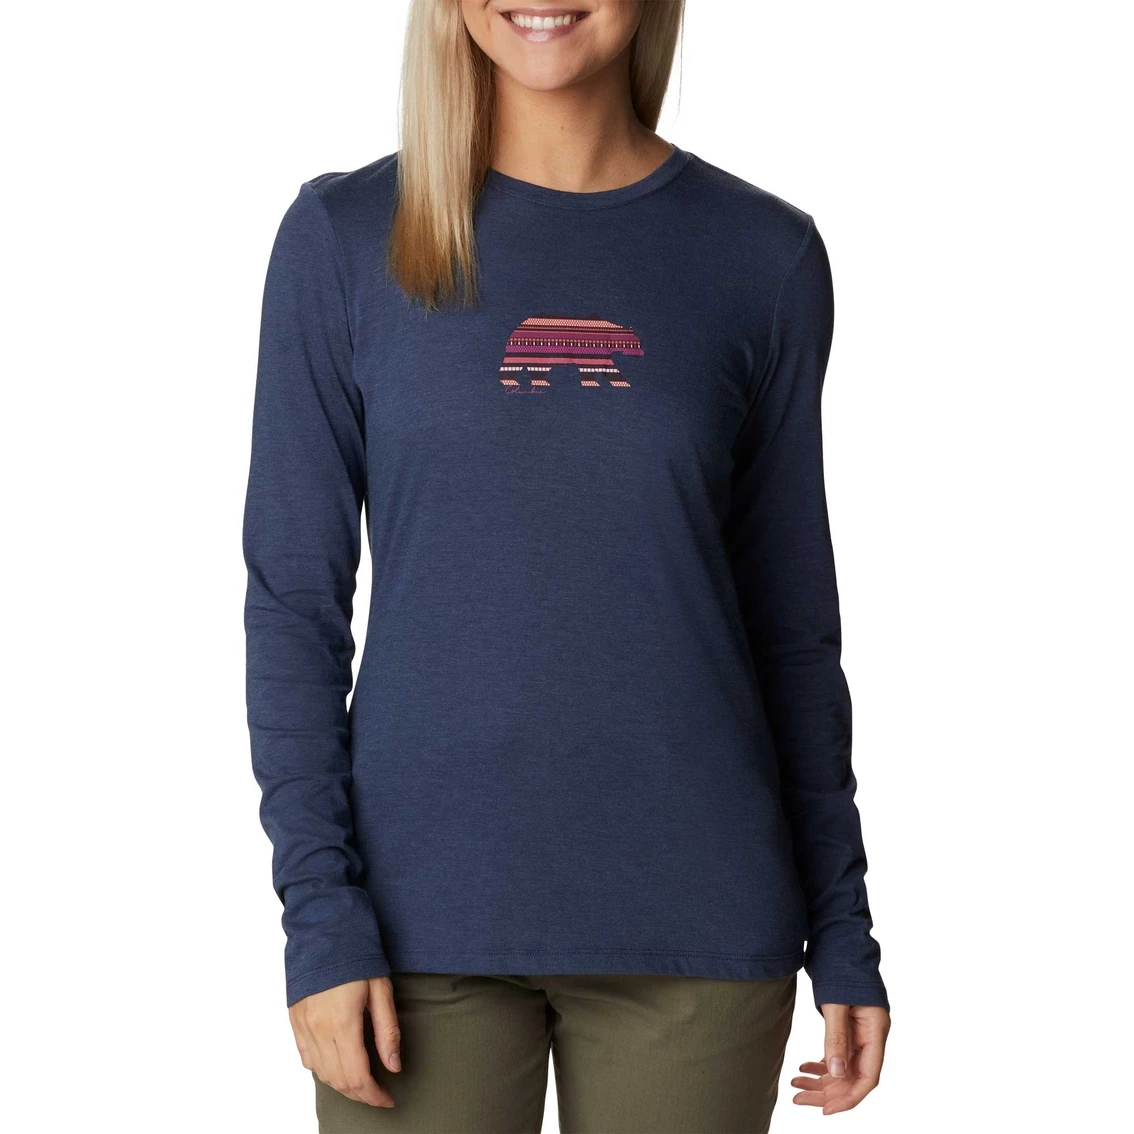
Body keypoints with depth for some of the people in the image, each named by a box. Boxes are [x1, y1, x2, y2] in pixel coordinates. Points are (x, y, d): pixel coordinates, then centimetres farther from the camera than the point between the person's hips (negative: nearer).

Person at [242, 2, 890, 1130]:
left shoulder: (764, 254, 3)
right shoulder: (342, 239, 0)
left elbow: (792, 618, 7)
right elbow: (294, 600, 0)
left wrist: (842, 929, 7)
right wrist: (320, 913, -8)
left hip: (694, 921, 1)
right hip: (424, 919, -1)